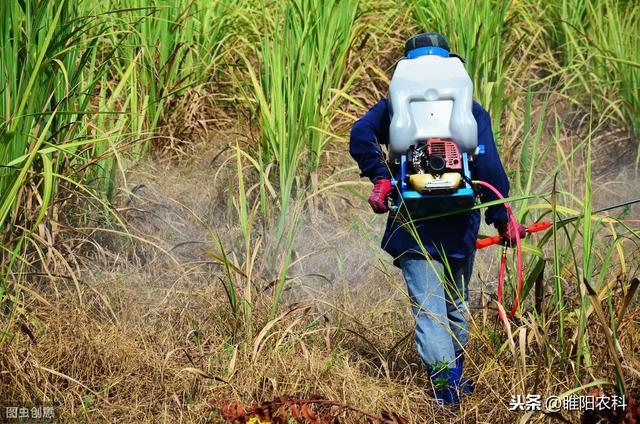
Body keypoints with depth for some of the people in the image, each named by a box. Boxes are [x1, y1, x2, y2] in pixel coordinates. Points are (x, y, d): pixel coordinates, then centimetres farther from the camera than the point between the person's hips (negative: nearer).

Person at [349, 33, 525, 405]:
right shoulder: (472, 110, 2)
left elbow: (361, 136, -13)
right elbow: (489, 167, -6)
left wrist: (381, 179, -11)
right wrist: (501, 219, -2)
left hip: (414, 229, -1)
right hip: (459, 226, 1)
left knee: (429, 305, -4)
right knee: (457, 302, 20)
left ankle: (443, 371, -22)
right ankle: (456, 371, 28)